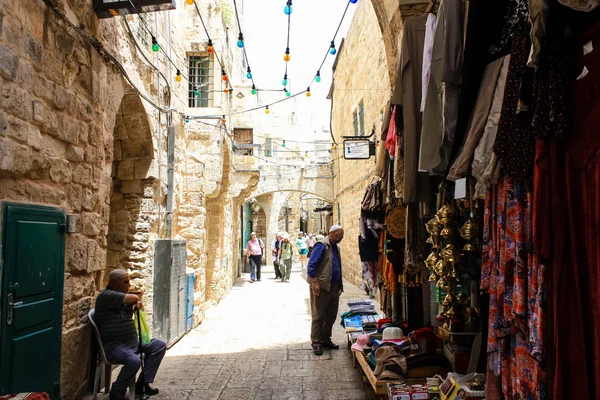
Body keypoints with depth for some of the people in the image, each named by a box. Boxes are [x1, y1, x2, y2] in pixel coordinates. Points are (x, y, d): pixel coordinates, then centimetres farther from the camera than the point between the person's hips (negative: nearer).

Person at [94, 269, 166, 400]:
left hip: (132, 340, 10)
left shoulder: (123, 294, 12)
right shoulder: (106, 295, -18)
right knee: (134, 361, -34)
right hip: (113, 345, -10)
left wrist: (137, 303, -6)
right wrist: (136, 299, -1)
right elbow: (133, 298, -26)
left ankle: (142, 384, 6)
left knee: (160, 346, 5)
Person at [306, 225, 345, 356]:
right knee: (319, 316, -1)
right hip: (321, 287, -8)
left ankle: (325, 339, 26)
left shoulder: (336, 248, 15)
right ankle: (316, 343, 8)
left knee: (331, 316, 13)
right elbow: (311, 265, -17)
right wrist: (315, 282, -22)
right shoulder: (322, 245, -11)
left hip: (333, 287, 8)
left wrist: (339, 287, 17)